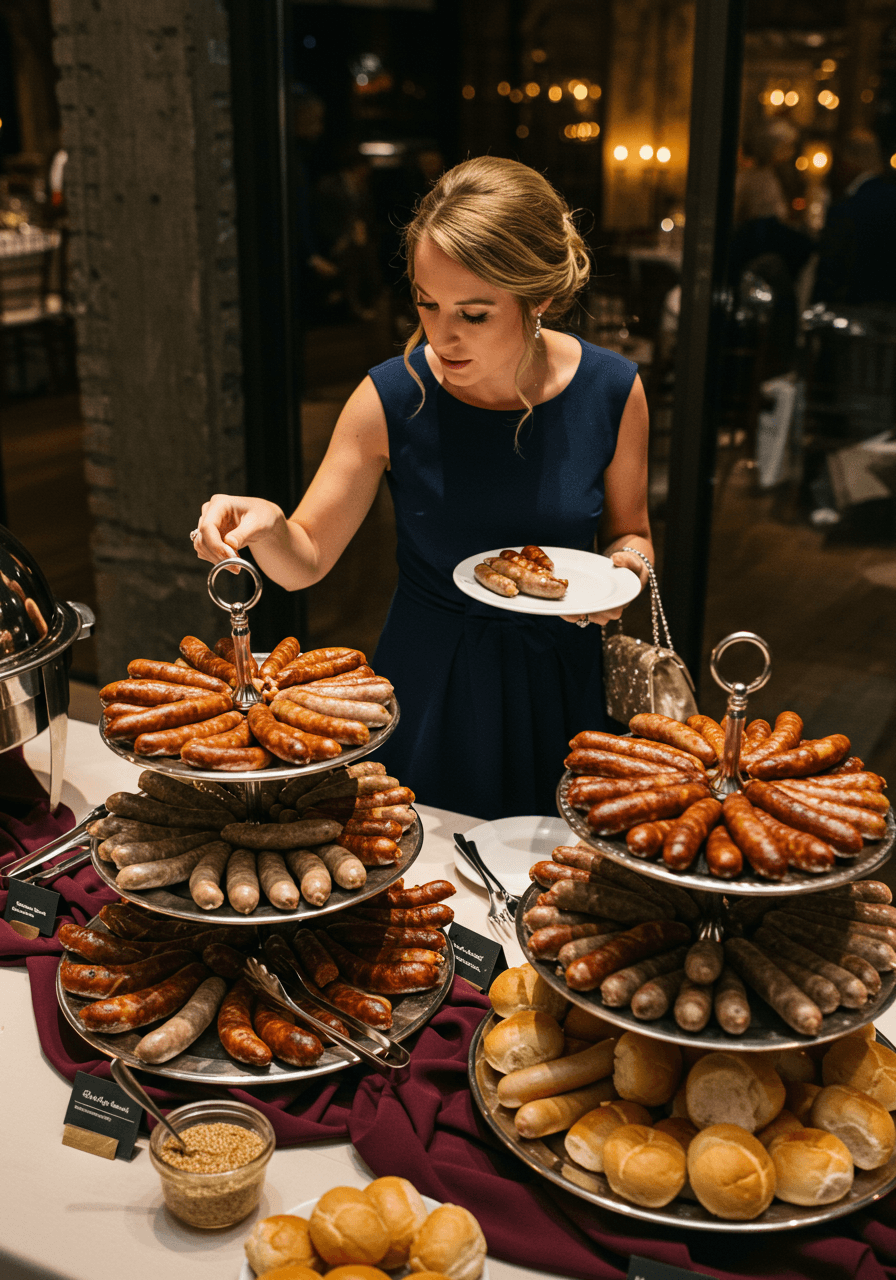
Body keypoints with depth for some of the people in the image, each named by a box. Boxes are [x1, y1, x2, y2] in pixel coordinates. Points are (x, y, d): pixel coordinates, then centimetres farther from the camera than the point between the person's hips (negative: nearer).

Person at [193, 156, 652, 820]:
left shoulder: (613, 391, -12)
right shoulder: (392, 399, -16)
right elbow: (307, 560, -10)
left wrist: (625, 565, -16)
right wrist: (268, 525, -31)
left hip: (558, 685, 1)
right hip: (427, 688, -1)